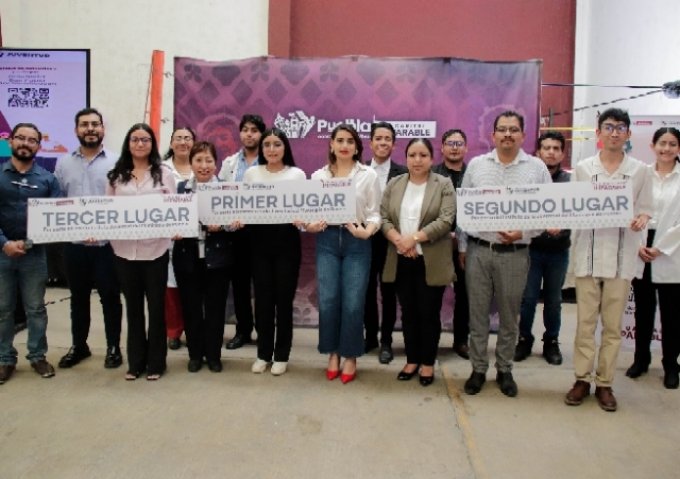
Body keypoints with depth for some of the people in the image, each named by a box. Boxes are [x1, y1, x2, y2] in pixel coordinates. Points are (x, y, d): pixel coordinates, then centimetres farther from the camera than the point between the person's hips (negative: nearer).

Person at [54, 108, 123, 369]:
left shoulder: (116, 162, -2)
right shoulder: (63, 163, 8)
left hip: (107, 242, -3)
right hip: (74, 243, 3)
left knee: (110, 297, 6)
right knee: (78, 298, 15)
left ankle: (113, 347, 20)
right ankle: (78, 346, 30)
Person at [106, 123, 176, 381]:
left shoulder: (164, 173, 3)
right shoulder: (116, 175, 8)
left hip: (155, 248, -2)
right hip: (124, 249, 2)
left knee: (156, 305, 6)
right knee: (133, 307, 12)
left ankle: (156, 362, 18)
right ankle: (135, 361, 24)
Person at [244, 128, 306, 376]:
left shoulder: (297, 174, 4)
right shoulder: (251, 173, 9)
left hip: (286, 240, -1)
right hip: (259, 240, 2)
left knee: (284, 298, 3)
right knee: (262, 298, 6)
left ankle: (281, 355, 17)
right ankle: (263, 353, 21)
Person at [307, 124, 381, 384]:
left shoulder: (369, 175, 3)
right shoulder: (319, 175, 10)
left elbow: (374, 213, 0)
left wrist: (367, 231, -18)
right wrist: (310, 225, -12)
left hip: (356, 242, -2)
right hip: (327, 240, 2)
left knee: (353, 303, -2)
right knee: (327, 301, 0)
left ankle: (350, 356, 15)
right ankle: (333, 353, 20)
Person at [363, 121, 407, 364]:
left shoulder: (403, 173, -4)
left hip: (390, 239, -2)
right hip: (365, 238, 2)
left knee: (388, 292, 8)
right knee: (367, 290, 13)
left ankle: (386, 341, 20)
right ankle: (370, 336, 28)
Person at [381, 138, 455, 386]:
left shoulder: (444, 185, -2)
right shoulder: (394, 184, 8)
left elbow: (445, 221, -12)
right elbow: (383, 218, 2)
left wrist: (414, 238, -19)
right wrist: (399, 240, -15)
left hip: (431, 262, -3)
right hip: (401, 260, 3)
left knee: (429, 313, 5)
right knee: (408, 313, 12)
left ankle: (428, 363, 19)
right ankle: (412, 360, 25)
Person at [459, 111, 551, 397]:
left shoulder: (537, 168, 1)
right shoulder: (476, 165, 5)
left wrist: (523, 232, -14)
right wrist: (462, 247, 6)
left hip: (514, 253, -1)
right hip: (478, 250, 1)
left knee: (509, 317, 11)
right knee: (477, 314, 8)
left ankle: (504, 371, 25)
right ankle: (478, 369, 22)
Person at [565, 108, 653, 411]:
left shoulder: (640, 171, 5)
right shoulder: (582, 168, 5)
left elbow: (645, 210, 7)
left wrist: (641, 221, -15)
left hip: (622, 258, 0)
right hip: (587, 254, 0)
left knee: (613, 325, 7)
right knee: (585, 322, 6)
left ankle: (605, 383, 18)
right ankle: (582, 379, 17)